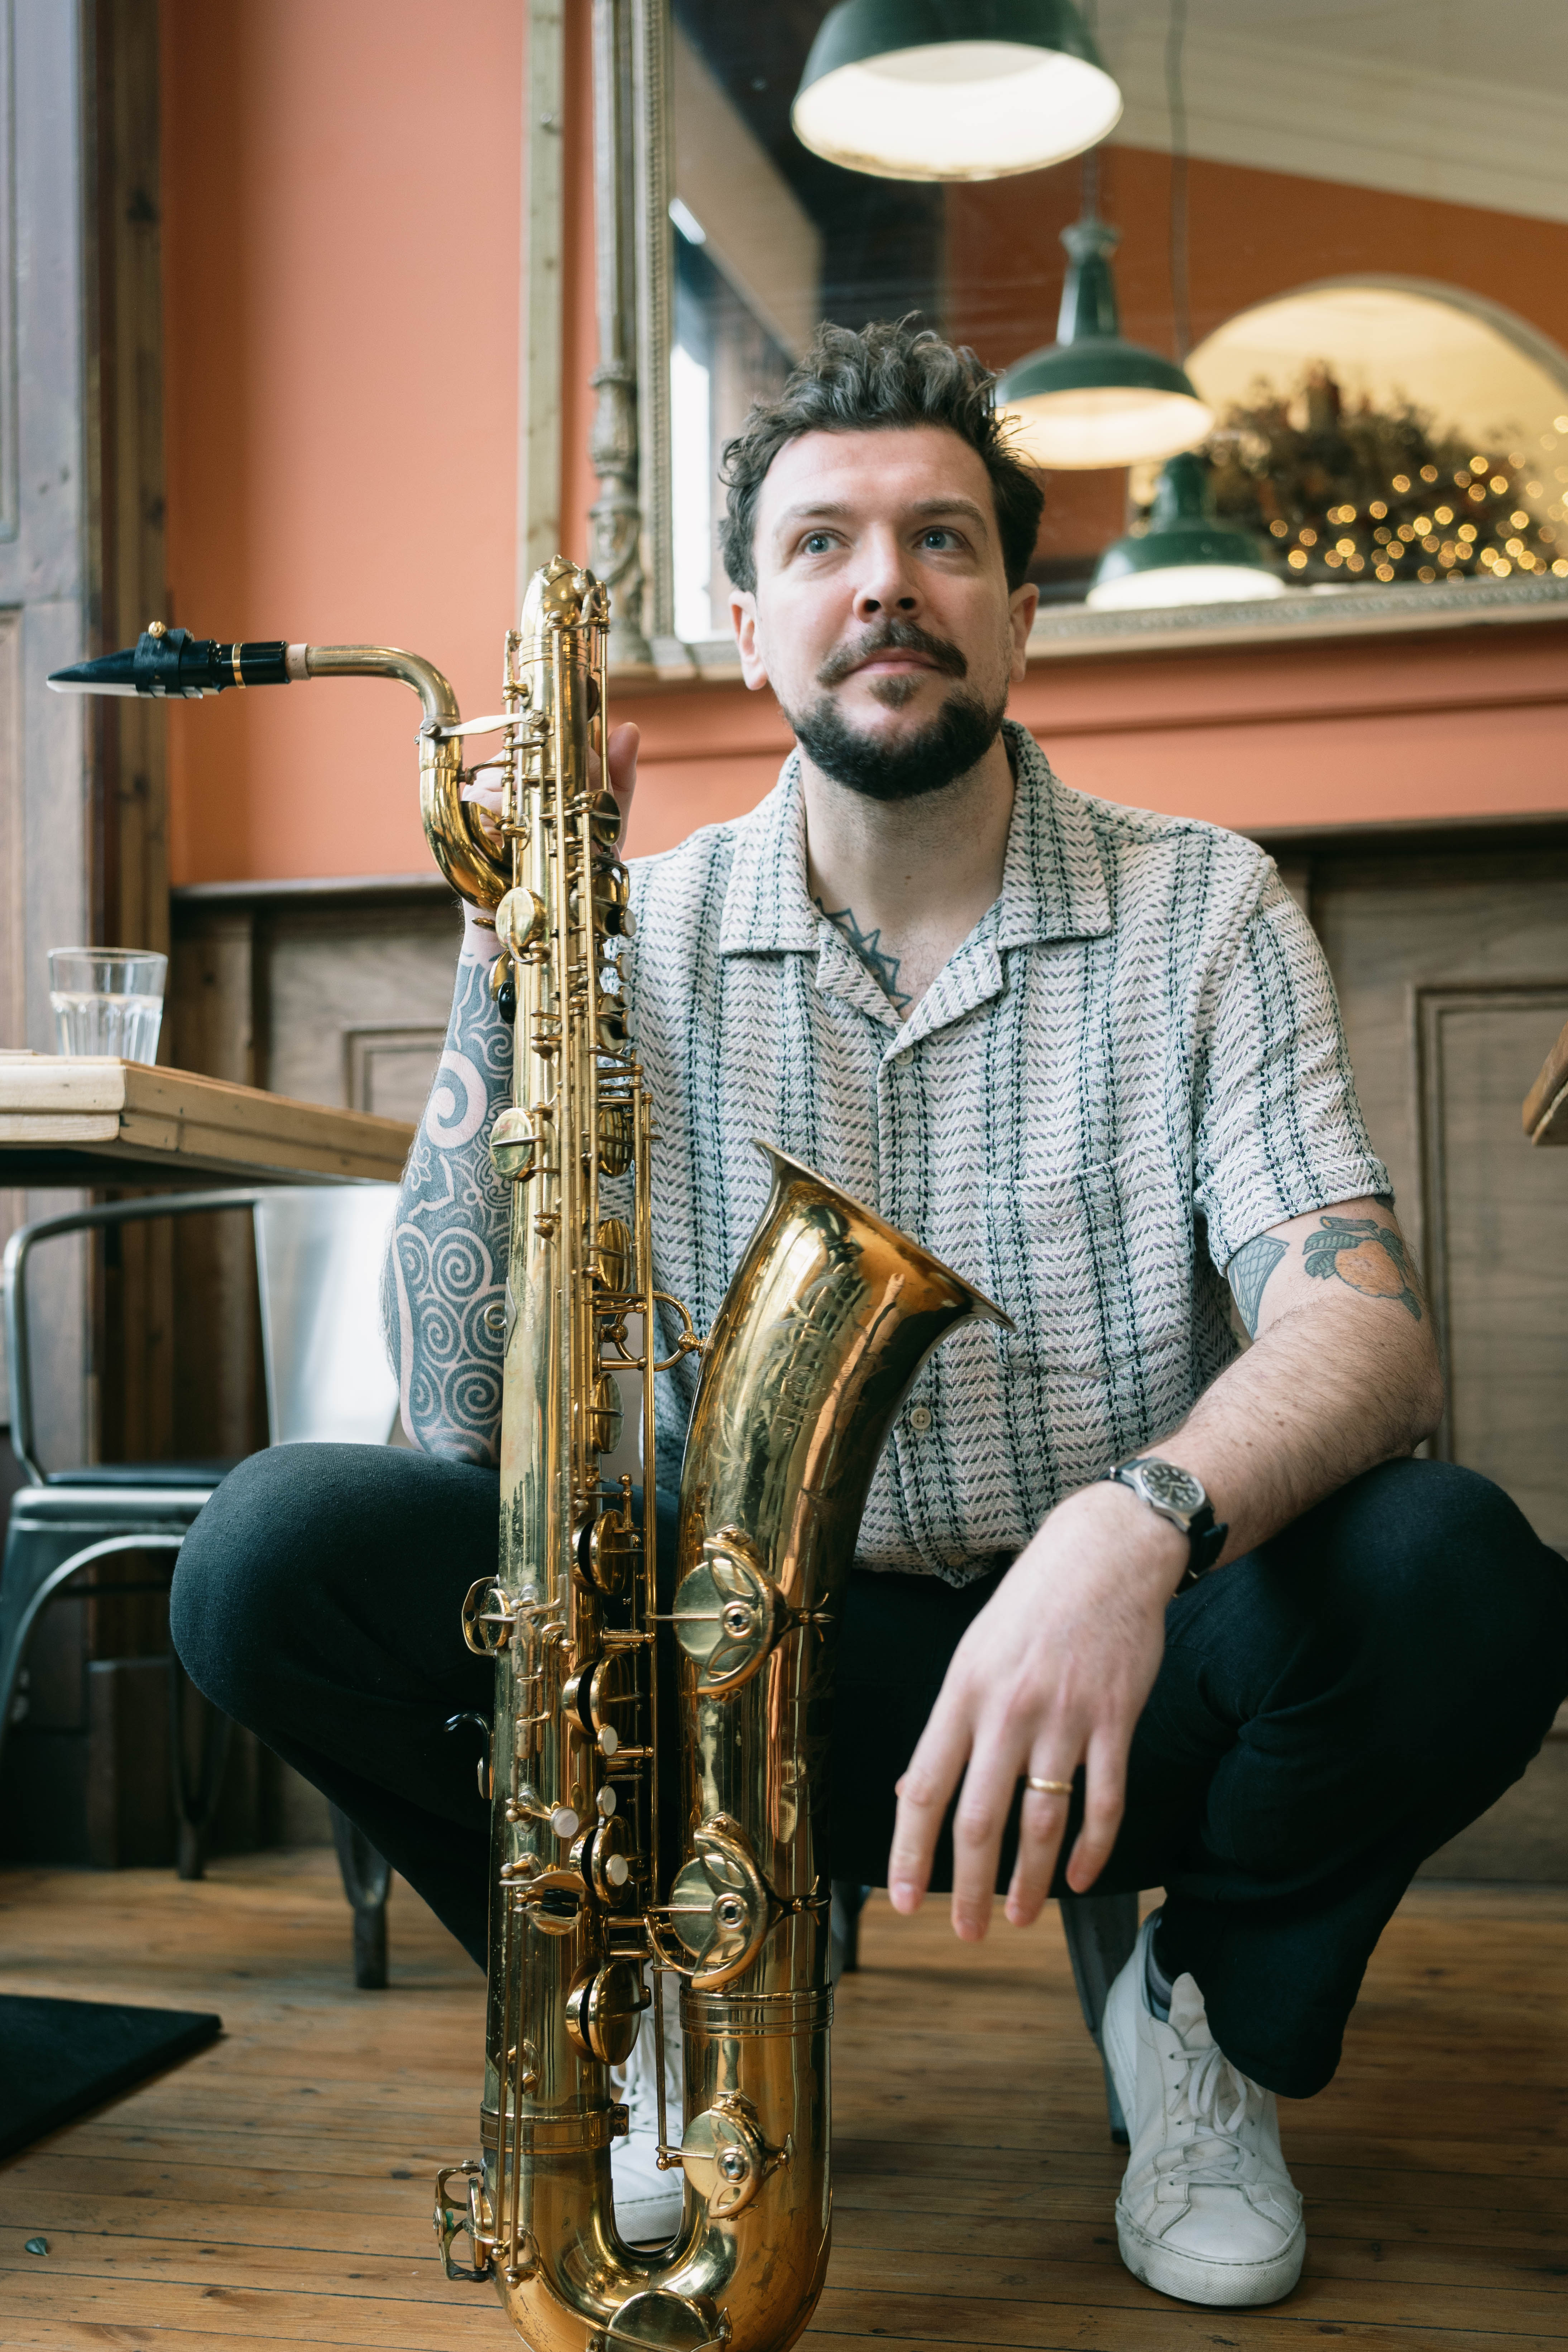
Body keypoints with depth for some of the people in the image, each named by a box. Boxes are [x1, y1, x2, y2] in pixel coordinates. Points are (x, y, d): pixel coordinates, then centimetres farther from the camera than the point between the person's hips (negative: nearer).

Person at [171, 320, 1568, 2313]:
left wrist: (1134, 1520, -38)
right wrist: (505, 974, -18)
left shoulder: (1198, 910, -2)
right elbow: (465, 1416, -8)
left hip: (1125, 1676, 0)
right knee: (282, 1551, -21)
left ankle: (1217, 2020, 2)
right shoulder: (639, 939, -1)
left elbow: (1366, 1327, -16)